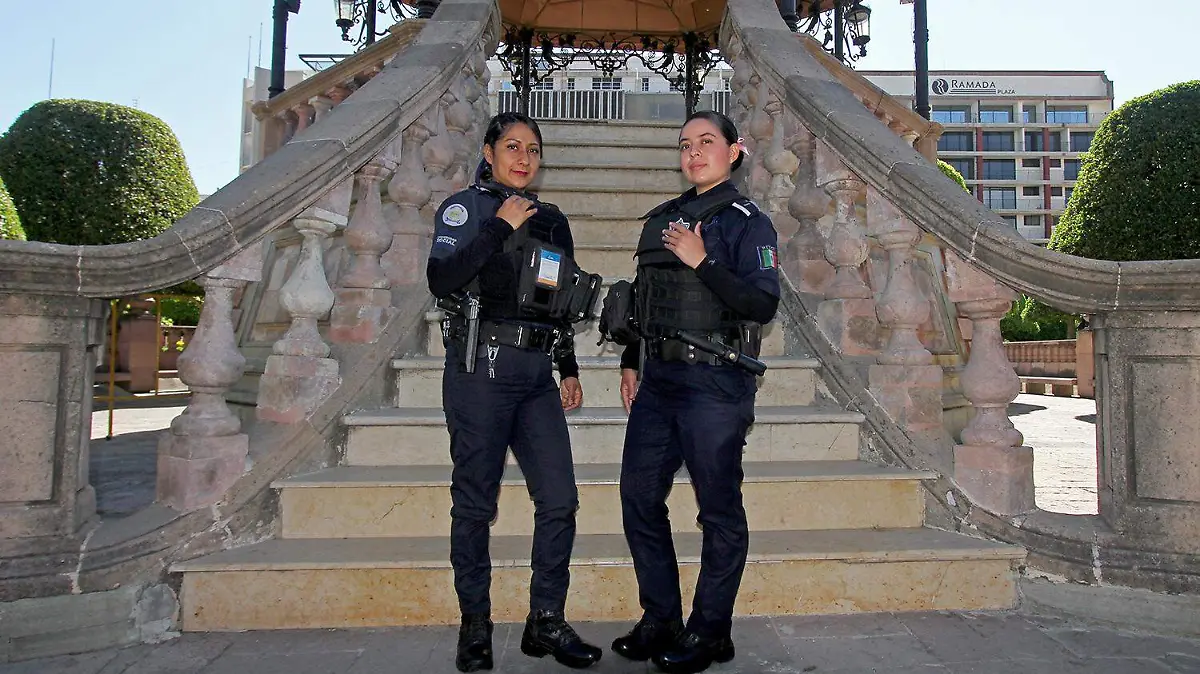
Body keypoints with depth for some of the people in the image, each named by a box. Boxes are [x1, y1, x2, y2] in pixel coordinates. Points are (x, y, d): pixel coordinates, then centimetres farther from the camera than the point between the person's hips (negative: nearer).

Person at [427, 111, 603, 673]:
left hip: (537, 374, 5)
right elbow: (441, 281, -14)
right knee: (475, 503, 2)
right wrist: (498, 226, -14)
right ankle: (475, 627, 18)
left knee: (559, 498, 0)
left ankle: (546, 623, 14)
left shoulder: (552, 220, 19)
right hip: (481, 369, -5)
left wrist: (569, 369, 20)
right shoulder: (465, 208, 2)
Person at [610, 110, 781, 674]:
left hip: (715, 382, -7)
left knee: (719, 509, 3)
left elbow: (763, 304, -13)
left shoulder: (747, 221, -2)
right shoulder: (662, 218, 17)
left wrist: (701, 261, -18)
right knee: (639, 496, 8)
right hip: (658, 379, 7)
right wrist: (630, 363, 16)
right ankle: (661, 620, 24)